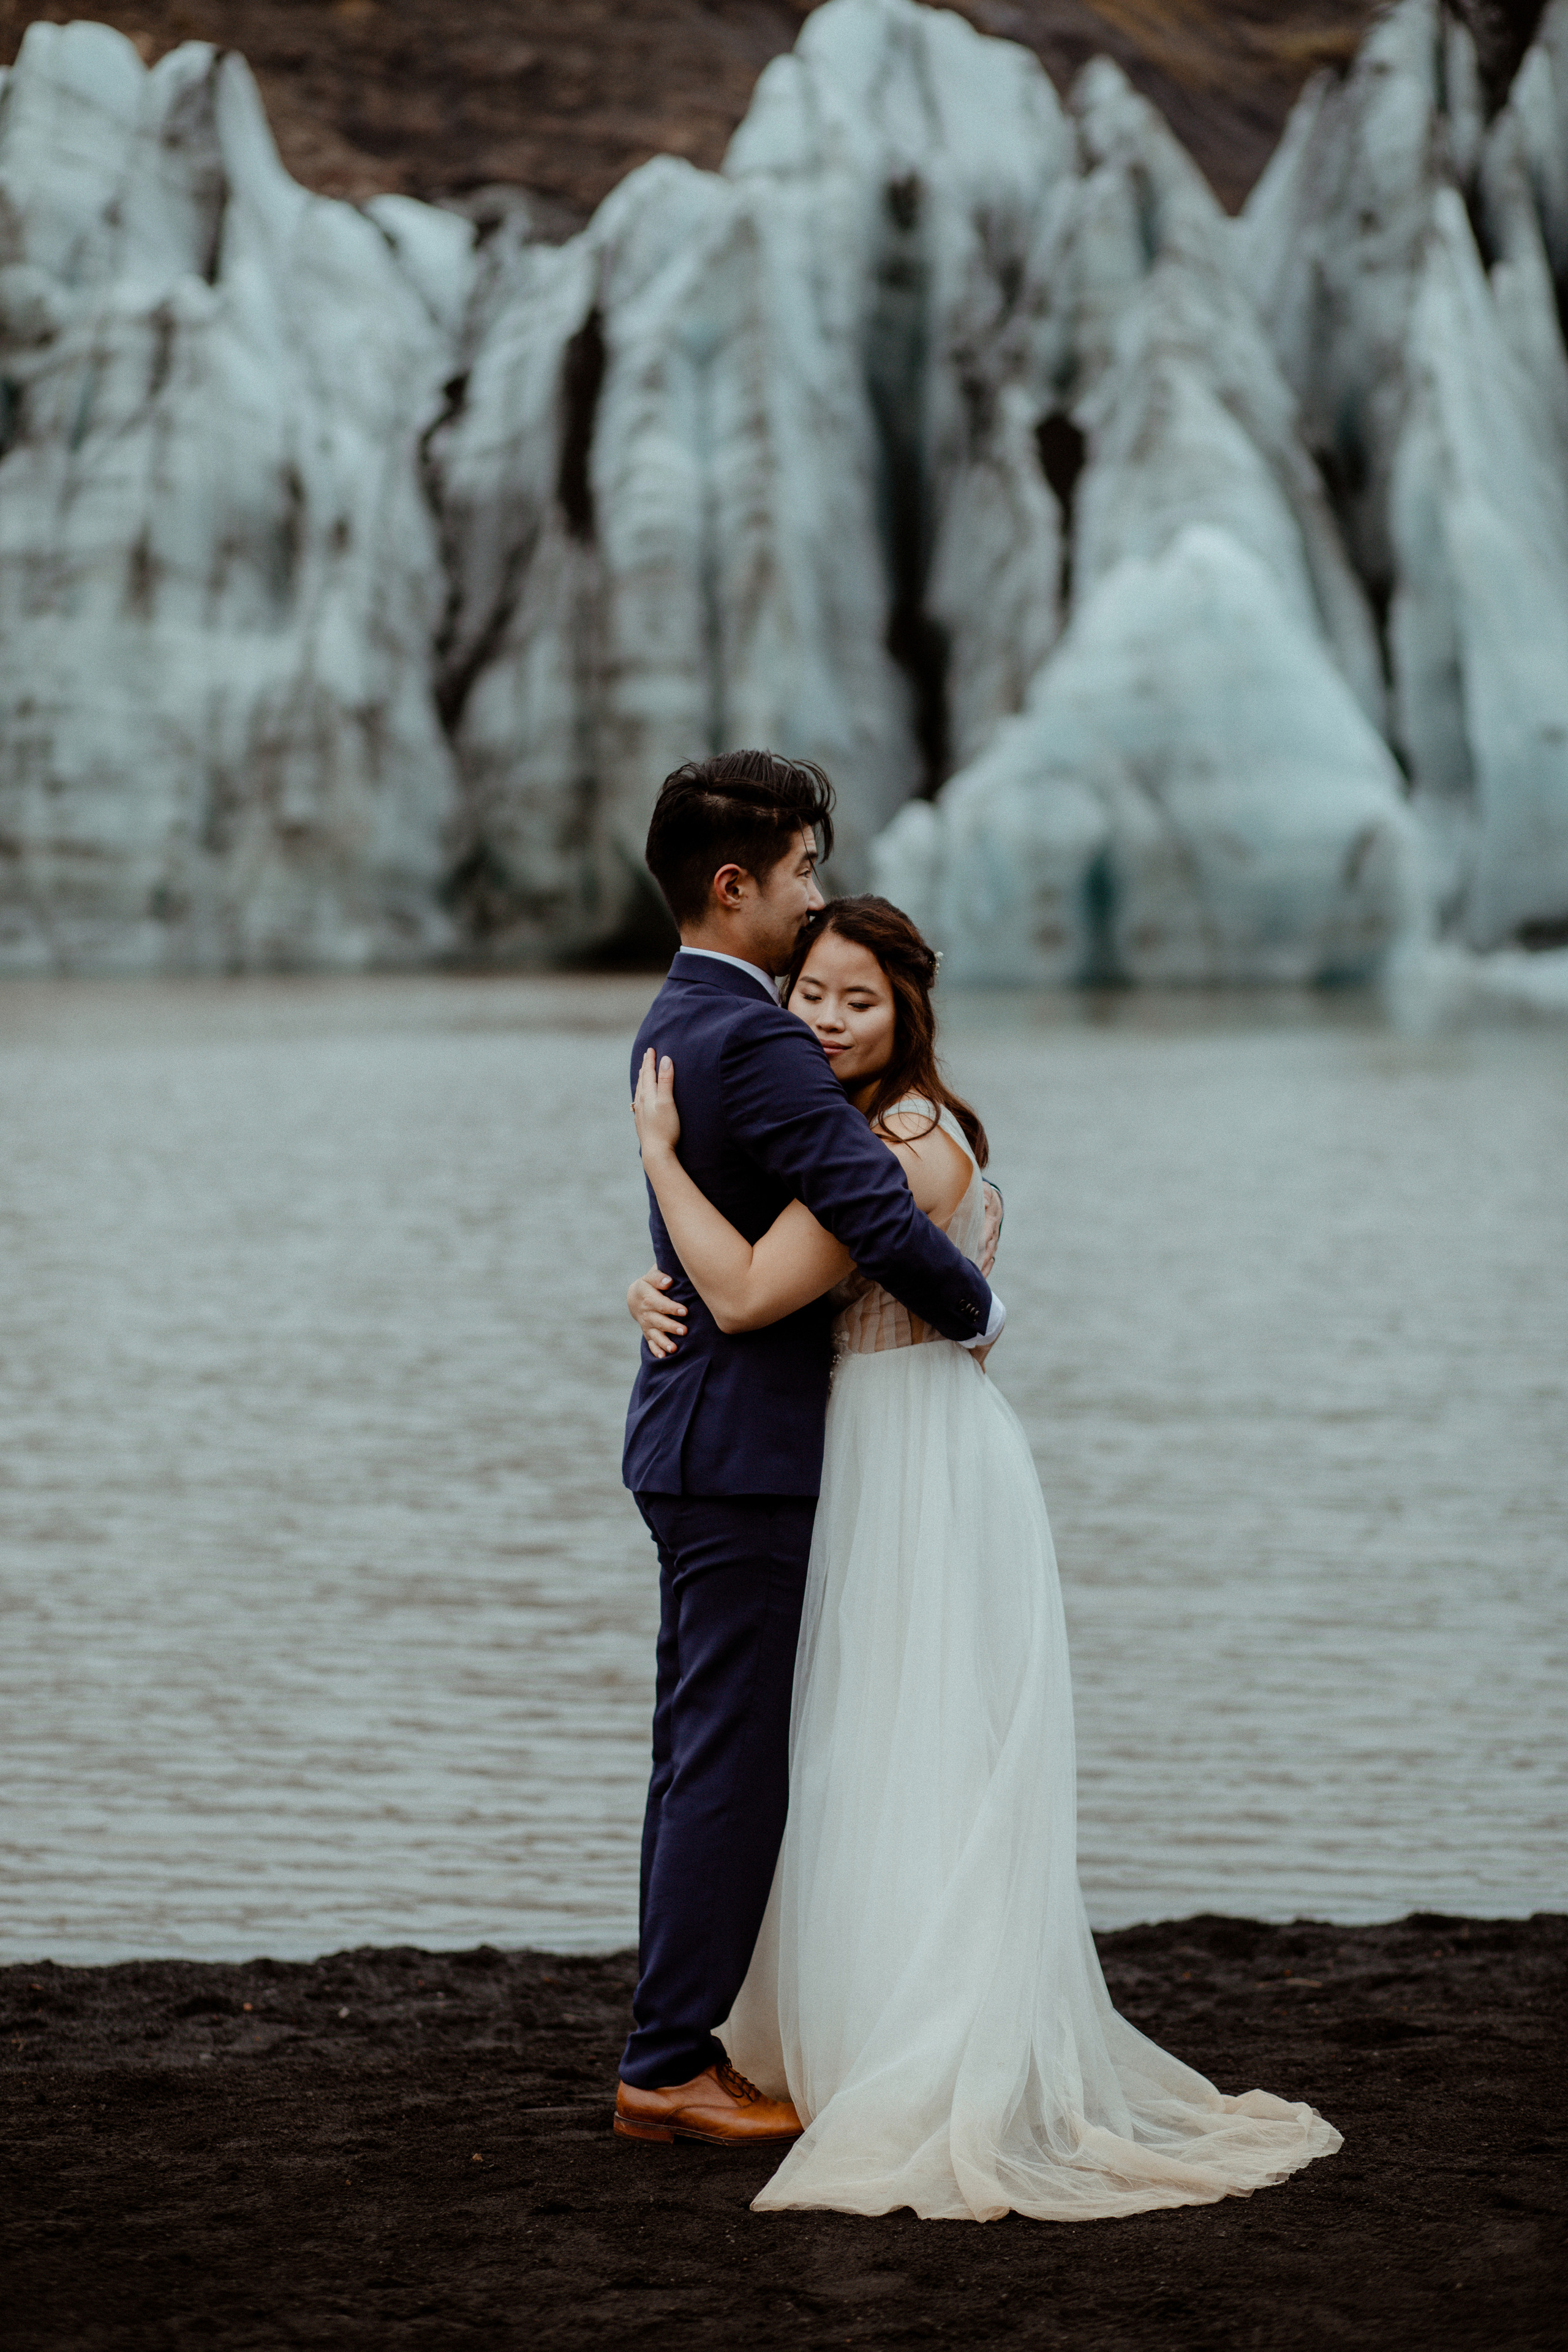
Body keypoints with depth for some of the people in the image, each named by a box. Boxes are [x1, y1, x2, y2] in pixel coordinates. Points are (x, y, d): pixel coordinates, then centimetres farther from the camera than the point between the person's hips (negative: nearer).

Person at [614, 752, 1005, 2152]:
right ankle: (671, 2067, 0)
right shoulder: (756, 1043, -19)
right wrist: (976, 1312, -8)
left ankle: (676, 2037, 21)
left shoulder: (677, 1024, 14)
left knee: (703, 1754, 14)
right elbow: (882, 1220, -27)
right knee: (732, 1762, -5)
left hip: (696, 1442, 10)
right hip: (745, 1453, -10)